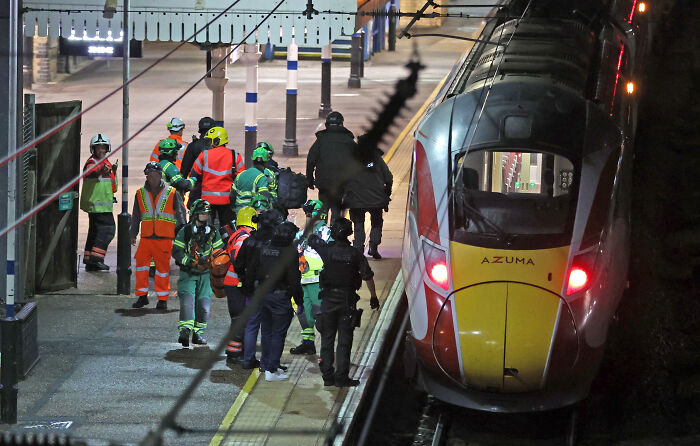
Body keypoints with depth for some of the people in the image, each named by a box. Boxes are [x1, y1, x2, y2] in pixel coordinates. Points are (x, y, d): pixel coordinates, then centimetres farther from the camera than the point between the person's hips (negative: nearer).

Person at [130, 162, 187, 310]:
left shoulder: (172, 193, 1)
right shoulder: (141, 194, 10)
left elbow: (180, 215, 5)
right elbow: (136, 216, 18)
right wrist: (133, 234, 15)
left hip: (165, 238, -2)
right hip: (146, 237, 2)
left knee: (162, 267, 2)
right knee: (141, 264, -2)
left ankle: (162, 299, 11)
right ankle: (142, 296, 9)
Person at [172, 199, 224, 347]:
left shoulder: (213, 232, 6)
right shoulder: (185, 232, -3)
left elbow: (219, 251, 9)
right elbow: (176, 252, -6)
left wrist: (210, 261, -11)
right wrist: (191, 261, -19)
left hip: (205, 274, 3)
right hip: (188, 273, -3)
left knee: (203, 303, -1)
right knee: (187, 300, -17)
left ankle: (198, 332, 10)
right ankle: (184, 330, -23)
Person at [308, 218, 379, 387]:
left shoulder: (327, 250, -7)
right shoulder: (355, 254, -7)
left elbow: (311, 239, 9)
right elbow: (368, 276, -4)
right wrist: (373, 296, 8)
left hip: (328, 299, 1)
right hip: (347, 301, -1)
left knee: (327, 339, 9)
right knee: (344, 340, 2)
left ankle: (327, 375, 8)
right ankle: (341, 377, -1)